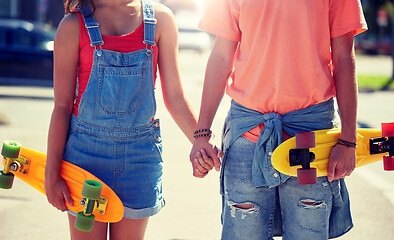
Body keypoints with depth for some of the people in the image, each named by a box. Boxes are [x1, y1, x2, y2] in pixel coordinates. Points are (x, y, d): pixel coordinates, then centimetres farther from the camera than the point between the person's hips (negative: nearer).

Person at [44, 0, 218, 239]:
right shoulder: (74, 25, -4)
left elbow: (174, 97, 4)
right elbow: (62, 105, -3)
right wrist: (52, 174, -3)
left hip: (140, 151, 2)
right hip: (86, 147, -2)